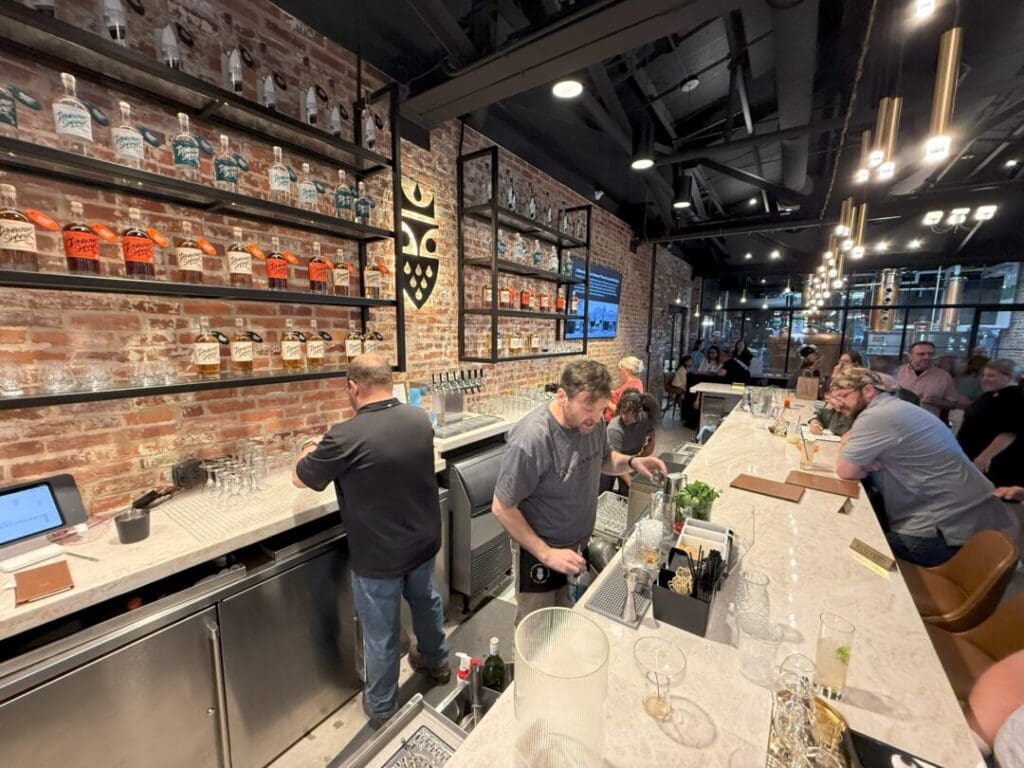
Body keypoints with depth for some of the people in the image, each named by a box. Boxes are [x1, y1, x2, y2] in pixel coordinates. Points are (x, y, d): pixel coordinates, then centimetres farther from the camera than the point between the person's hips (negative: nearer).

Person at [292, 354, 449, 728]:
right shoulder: (420, 418, -9)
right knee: (426, 602, 30)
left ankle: (381, 707, 44)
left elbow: (300, 479, -10)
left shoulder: (346, 437, -28)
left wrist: (311, 451, 11)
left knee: (381, 633, 18)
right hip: (424, 541, 6)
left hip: (379, 555, -5)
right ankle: (436, 661, 56)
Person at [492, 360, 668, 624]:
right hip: (539, 553, -6)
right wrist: (546, 554, -24)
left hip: (580, 544, 6)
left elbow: (604, 459, 8)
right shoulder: (531, 440, -33)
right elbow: (502, 508, -23)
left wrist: (631, 462, -12)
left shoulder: (592, 422, -13)